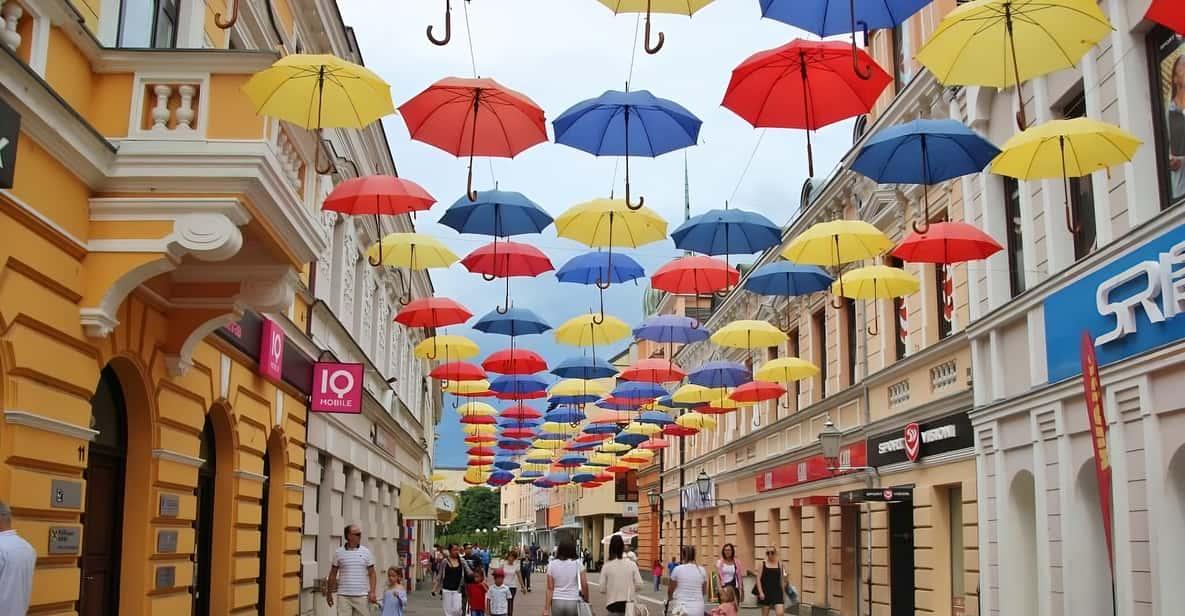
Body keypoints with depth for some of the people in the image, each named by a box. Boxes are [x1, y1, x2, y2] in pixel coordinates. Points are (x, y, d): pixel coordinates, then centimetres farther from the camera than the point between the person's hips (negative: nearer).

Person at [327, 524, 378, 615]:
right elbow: (333, 574, 10)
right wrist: (329, 593, 10)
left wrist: (372, 592, -6)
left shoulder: (366, 552, 5)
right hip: (344, 596, -1)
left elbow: (372, 574, 5)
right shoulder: (339, 553, 3)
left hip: (362, 596, 1)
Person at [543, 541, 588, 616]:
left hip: (557, 602, 2)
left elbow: (550, 588, 2)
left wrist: (547, 609, 2)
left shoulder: (552, 564, 4)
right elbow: (584, 584, -6)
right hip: (573, 601, -2)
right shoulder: (577, 563, -1)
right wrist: (586, 600, 7)